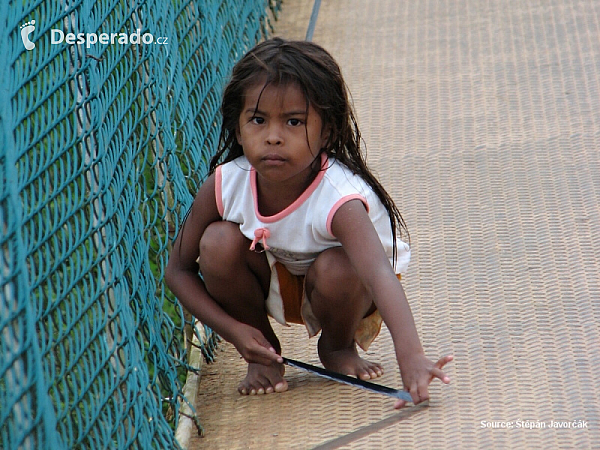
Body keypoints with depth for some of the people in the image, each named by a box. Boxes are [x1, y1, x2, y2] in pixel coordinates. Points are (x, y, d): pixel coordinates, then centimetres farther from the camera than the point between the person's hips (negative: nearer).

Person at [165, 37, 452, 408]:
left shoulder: (339, 199, -38)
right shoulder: (224, 186, -25)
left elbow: (381, 275, -54)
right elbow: (179, 270, -12)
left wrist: (411, 358, -70)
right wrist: (236, 331, -25)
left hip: (344, 292, -3)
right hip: (272, 287, 3)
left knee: (335, 268, -36)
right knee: (218, 242, -25)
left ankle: (339, 347, -1)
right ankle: (264, 353, -1)